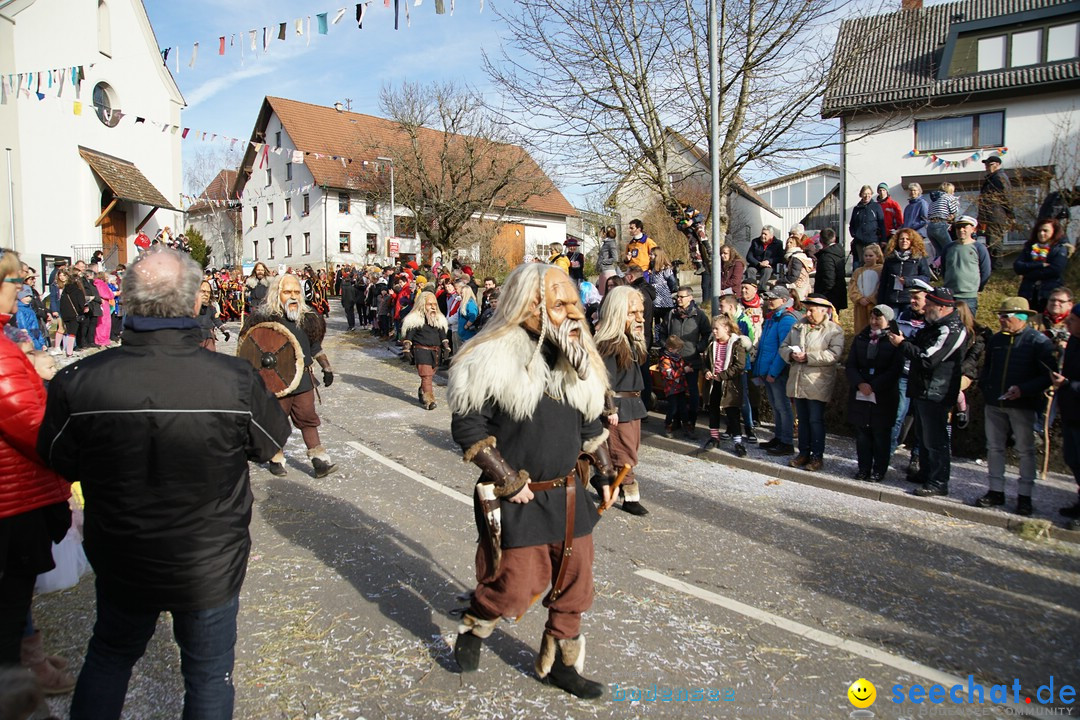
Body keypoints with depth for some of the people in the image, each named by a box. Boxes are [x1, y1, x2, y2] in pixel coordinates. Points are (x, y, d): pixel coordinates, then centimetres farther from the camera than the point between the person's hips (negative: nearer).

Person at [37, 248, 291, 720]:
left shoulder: (78, 382, -21)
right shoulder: (236, 380, -26)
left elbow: (60, 462, -3)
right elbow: (272, 443, -6)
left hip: (121, 565, 2)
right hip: (211, 568, -1)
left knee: (108, 657, 30)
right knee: (209, 674, 21)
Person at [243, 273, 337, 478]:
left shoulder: (307, 317, 6)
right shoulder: (264, 317, -9)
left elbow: (315, 346, 18)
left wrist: (326, 368, 17)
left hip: (303, 378, 3)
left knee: (307, 418, 5)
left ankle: (319, 460, 6)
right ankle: (276, 459, 27)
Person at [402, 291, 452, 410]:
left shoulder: (439, 319, 12)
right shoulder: (415, 319, -2)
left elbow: (443, 335, 18)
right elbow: (409, 336, -2)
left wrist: (446, 347, 10)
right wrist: (406, 350, -7)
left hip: (435, 351, 5)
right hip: (421, 350, -5)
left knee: (429, 376, 8)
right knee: (426, 376, -14)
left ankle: (422, 393, 28)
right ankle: (429, 400, -15)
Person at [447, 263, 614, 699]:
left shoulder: (573, 356, 5)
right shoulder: (494, 359, -16)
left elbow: (590, 423, 16)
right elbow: (467, 426, -15)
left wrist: (604, 473, 14)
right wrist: (508, 480, -15)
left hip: (569, 494, 6)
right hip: (517, 500, -6)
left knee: (575, 583, 13)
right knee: (516, 588, 3)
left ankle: (559, 663, 36)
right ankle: (472, 630, 36)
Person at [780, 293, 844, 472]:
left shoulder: (834, 330, -6)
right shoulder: (798, 326, 12)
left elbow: (834, 354, -19)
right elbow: (784, 346, 14)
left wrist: (808, 357, -21)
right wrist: (791, 355, -8)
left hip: (817, 384, -6)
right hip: (798, 382, 6)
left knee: (816, 420, -1)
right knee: (803, 420, 14)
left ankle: (817, 457, 10)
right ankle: (804, 453, 24)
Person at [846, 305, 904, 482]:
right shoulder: (861, 338, 9)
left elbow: (895, 370, -10)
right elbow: (850, 365, 5)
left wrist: (873, 387, -16)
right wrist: (860, 384, -11)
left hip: (884, 397, -4)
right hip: (859, 395, 4)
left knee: (881, 434, 5)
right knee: (861, 433, 8)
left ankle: (879, 470, 16)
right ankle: (864, 468, 19)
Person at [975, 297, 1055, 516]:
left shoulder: (1039, 341, -7)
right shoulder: (996, 340, 10)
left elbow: (1049, 375, -11)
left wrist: (1023, 389, -21)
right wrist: (984, 388, 6)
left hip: (1023, 406, -5)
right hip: (994, 405, 5)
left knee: (1025, 450, 4)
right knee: (994, 447, 8)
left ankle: (1024, 495, 12)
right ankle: (996, 491, 18)